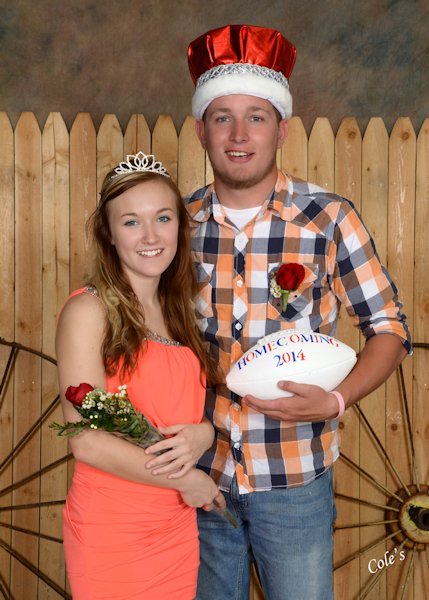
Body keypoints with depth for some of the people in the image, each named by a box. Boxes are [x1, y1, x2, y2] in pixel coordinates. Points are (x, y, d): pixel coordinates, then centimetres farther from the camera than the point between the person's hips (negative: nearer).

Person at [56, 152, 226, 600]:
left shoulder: (178, 312, 8)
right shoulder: (88, 311, -13)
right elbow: (87, 441, -19)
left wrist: (202, 435, -11)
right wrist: (185, 480, -11)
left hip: (179, 530, 6)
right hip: (112, 534, -6)